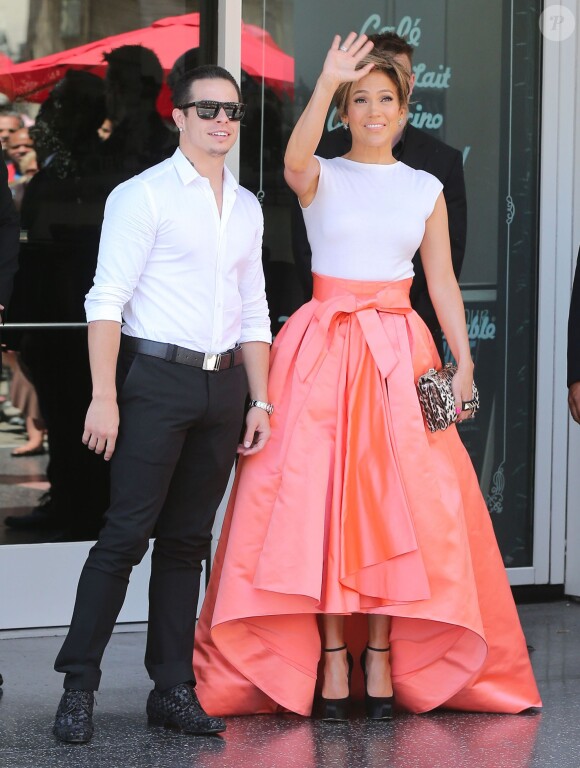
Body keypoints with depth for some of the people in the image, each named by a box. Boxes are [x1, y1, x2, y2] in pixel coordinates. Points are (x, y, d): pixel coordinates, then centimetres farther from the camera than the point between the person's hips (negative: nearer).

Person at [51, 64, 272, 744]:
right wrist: (104, 396, -15)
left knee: (187, 540, 8)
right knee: (127, 535, -8)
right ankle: (78, 686, -3)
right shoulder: (144, 195, -3)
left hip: (222, 383, 6)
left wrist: (260, 399, 13)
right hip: (157, 380, -6)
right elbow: (107, 299, -8)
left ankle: (173, 689, 12)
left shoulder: (246, 206, 16)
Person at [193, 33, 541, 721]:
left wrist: (463, 361, 1)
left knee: (397, 501, -3)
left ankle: (381, 654, 4)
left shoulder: (425, 189, 12)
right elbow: (294, 160, -22)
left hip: (399, 352, 2)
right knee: (320, 495, -7)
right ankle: (332, 657, -3)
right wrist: (327, 82, -33)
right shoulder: (322, 179, 3)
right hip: (325, 348, -2)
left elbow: (442, 279, 11)